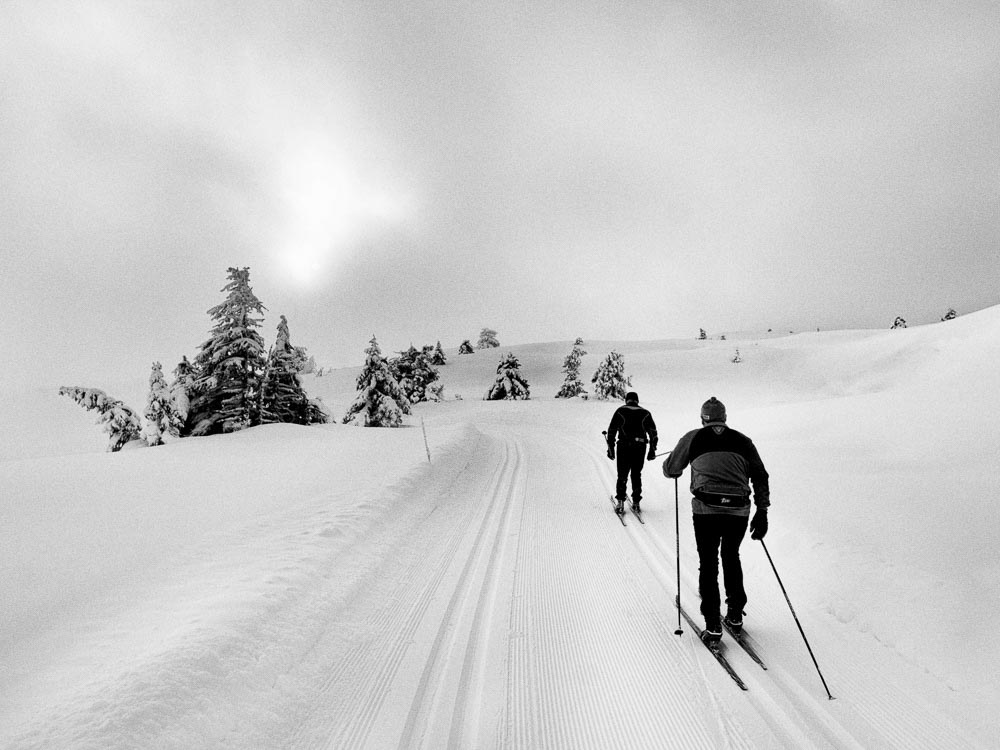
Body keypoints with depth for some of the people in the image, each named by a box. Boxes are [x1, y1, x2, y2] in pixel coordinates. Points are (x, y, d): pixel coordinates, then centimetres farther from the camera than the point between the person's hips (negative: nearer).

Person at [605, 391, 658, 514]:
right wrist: (652, 451, 12)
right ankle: (636, 503, 15)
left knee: (622, 475, 8)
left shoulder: (620, 411, 4)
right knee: (636, 475, 16)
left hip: (624, 447, -2)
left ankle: (621, 502, 0)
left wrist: (611, 449, 5)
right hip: (640, 447, 2)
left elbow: (612, 431, 1)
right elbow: (653, 432, 8)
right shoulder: (645, 413, 10)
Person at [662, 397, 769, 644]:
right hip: (739, 511, 3)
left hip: (706, 509, -2)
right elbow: (760, 476, 10)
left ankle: (713, 625, 6)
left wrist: (675, 469, 39)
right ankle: (735, 615, 28)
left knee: (708, 563, 9)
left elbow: (670, 470, 16)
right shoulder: (742, 440, 15)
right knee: (731, 558, 24)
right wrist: (762, 511, 12)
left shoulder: (693, 438, 9)